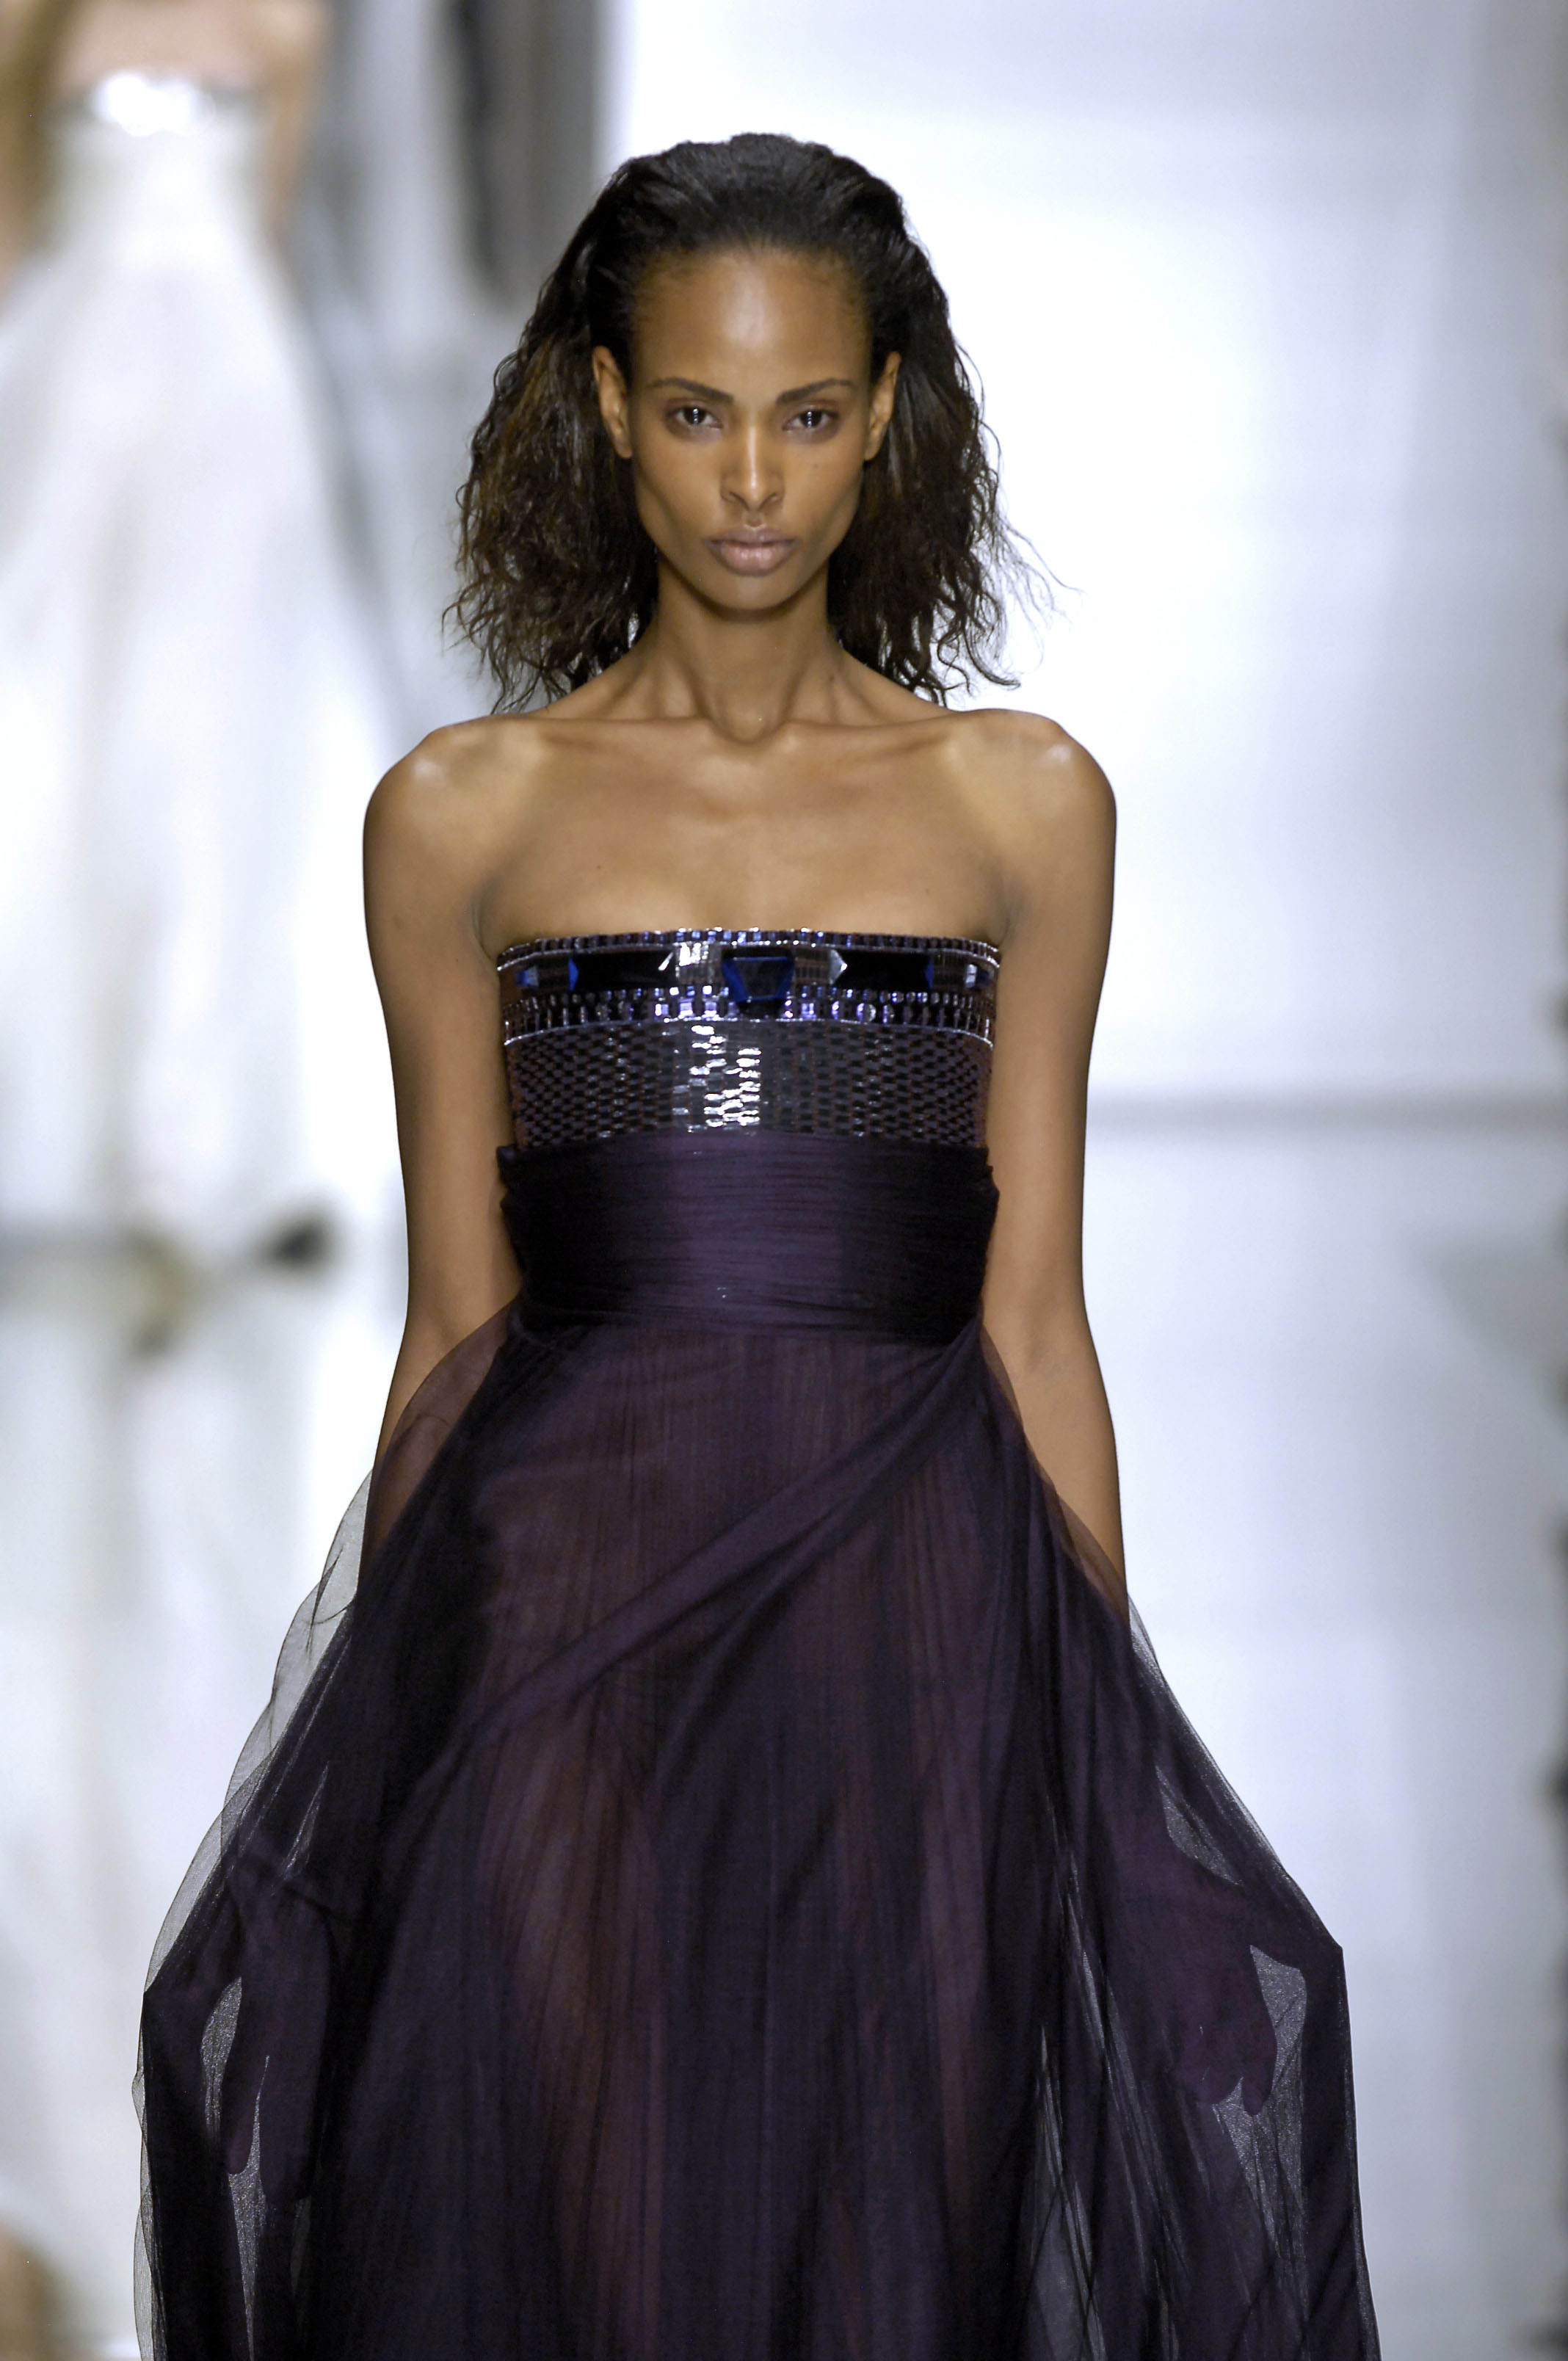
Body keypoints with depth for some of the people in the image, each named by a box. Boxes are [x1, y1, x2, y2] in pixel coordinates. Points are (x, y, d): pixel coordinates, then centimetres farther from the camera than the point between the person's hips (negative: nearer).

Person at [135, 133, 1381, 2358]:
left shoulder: (1023, 801, 8)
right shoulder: (460, 815, 7)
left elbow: (1031, 1312, 8)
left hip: (910, 1602, 0)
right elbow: (455, 1323, 9)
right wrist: (384, 1738, 5)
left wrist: (1101, 1732, 3)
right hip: (563, 1608, 0)